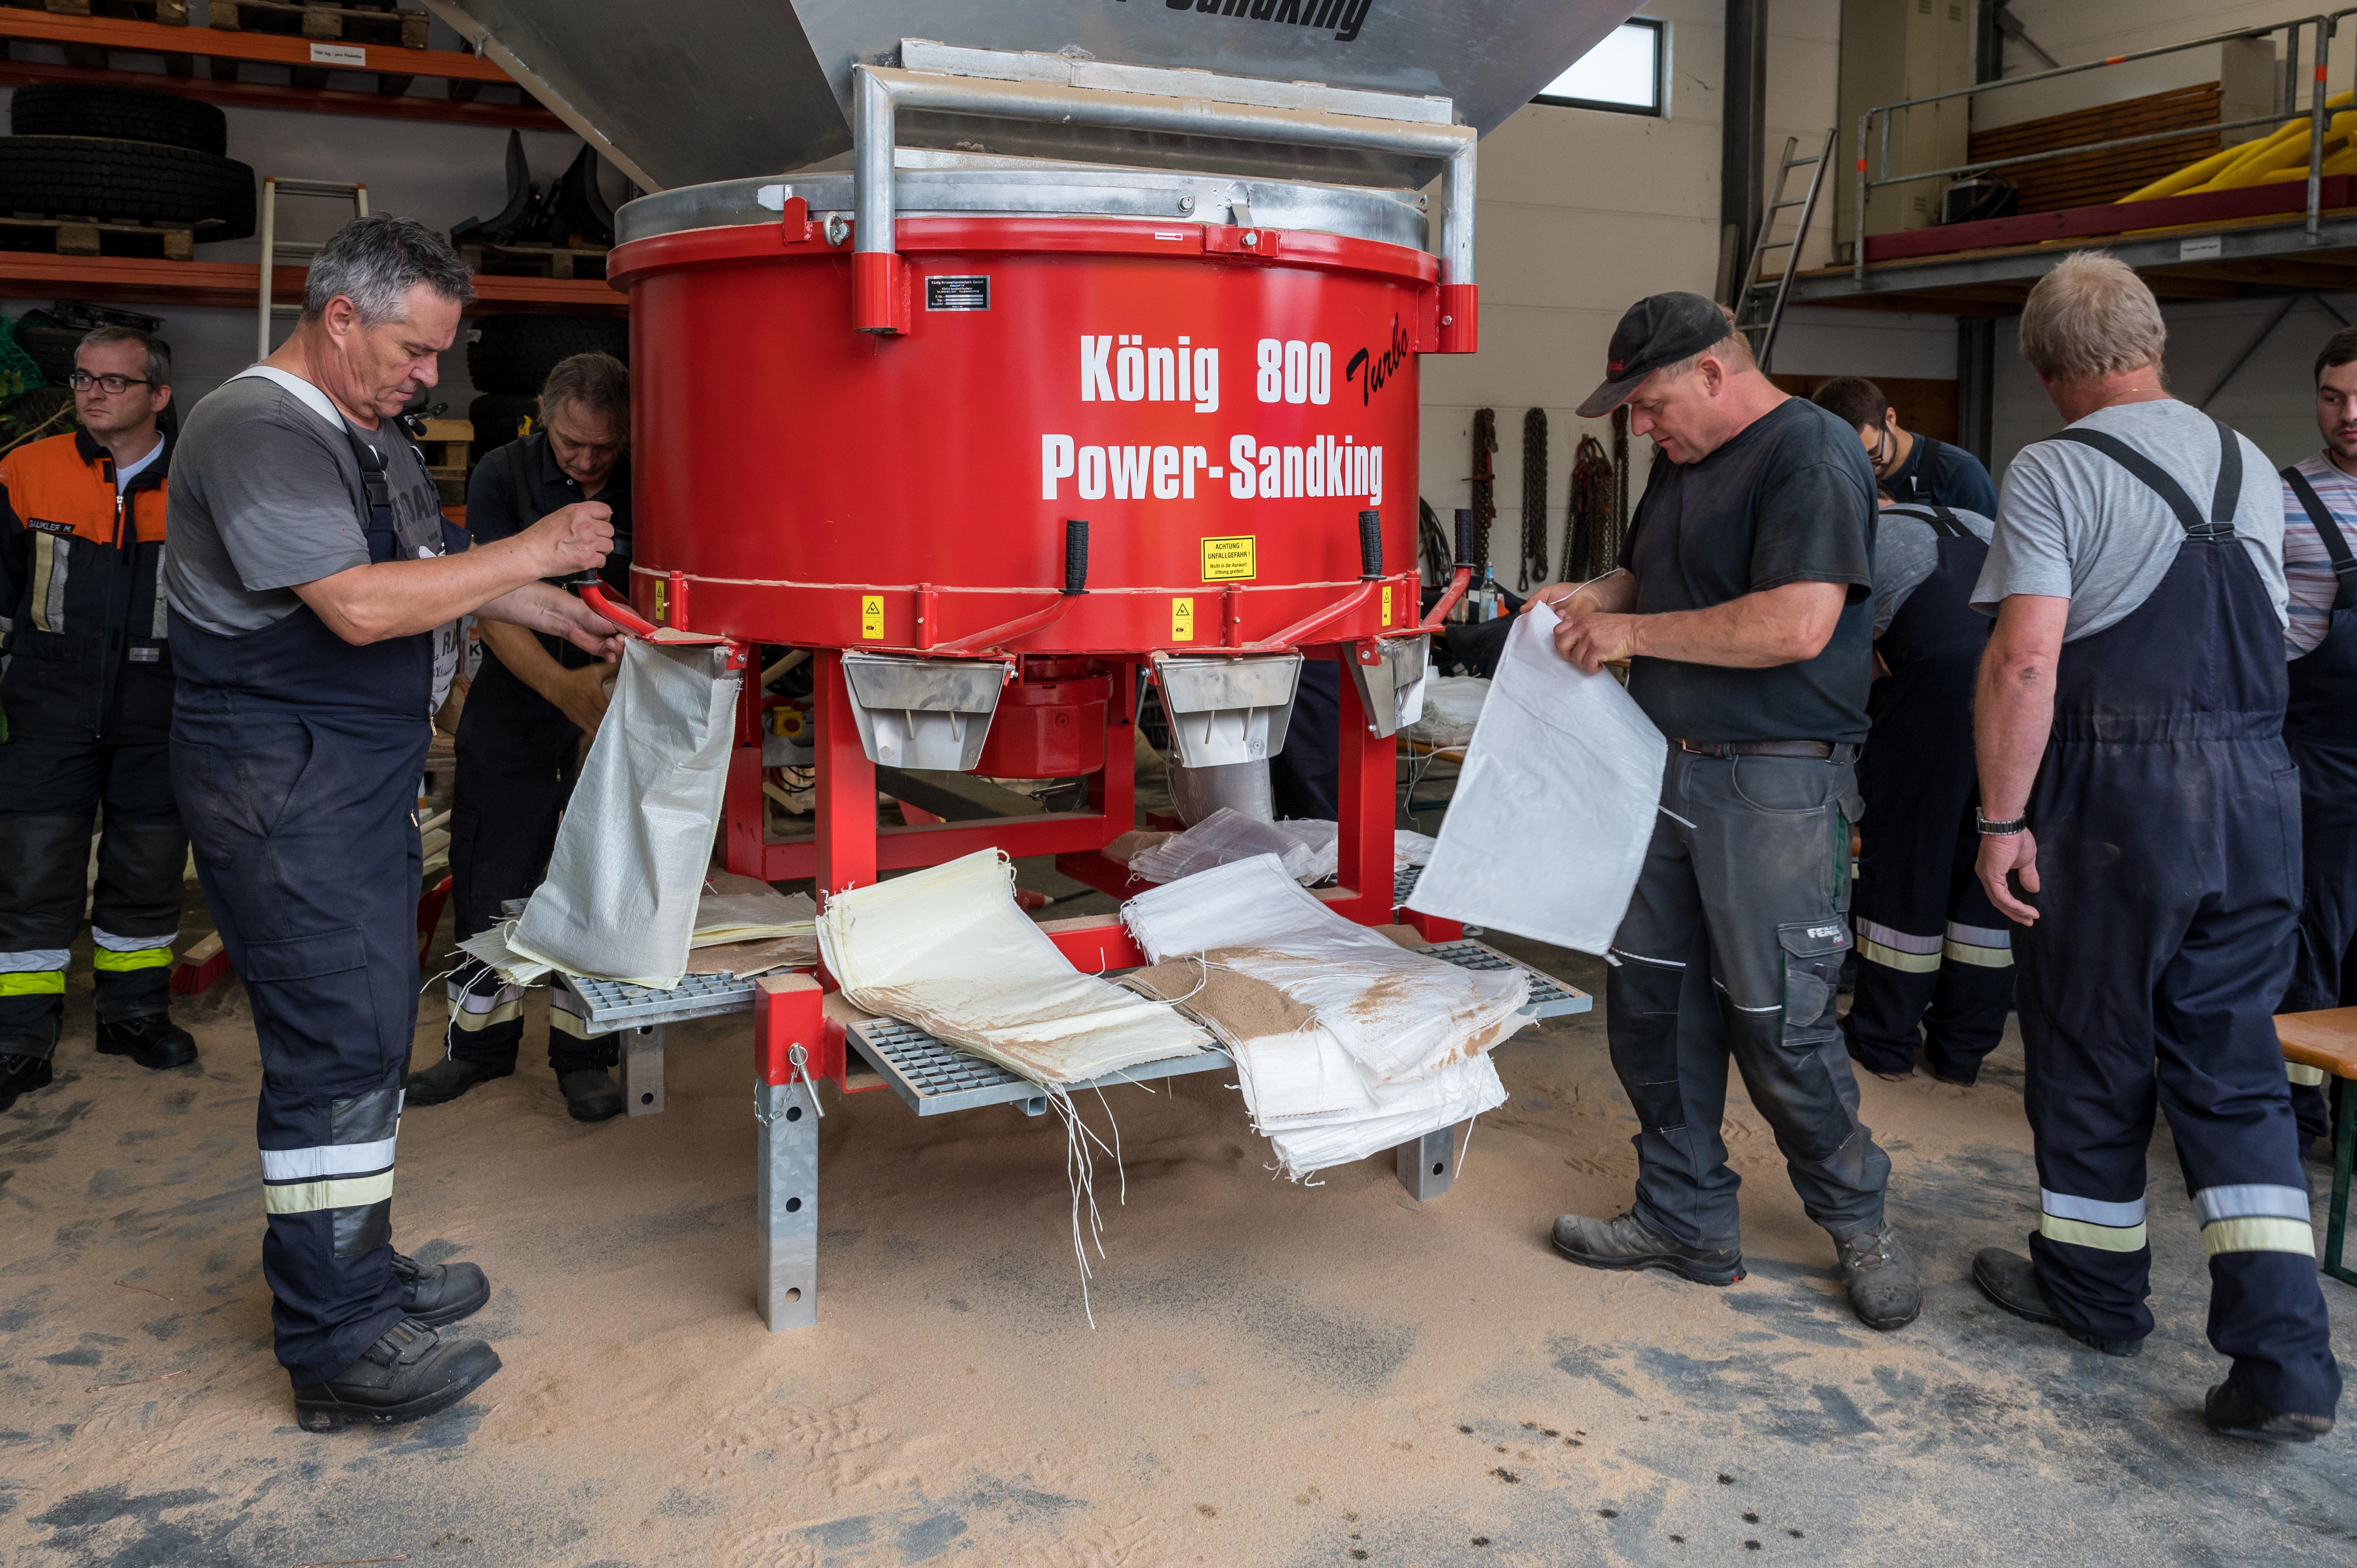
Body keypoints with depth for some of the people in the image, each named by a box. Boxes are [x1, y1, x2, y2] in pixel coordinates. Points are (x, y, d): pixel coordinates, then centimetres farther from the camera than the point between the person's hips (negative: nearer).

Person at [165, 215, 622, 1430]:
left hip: (363, 781, 10)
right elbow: (361, 605, -25)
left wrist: (567, 618, 22)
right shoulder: (256, 432, -16)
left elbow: (435, 572, 30)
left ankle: (353, 1265, 28)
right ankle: (340, 1345, -3)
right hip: (282, 789, -10)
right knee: (335, 1040, -10)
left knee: (365, 1030, 15)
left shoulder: (374, 440, 17)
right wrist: (535, 554, -18)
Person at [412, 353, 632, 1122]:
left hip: (618, 711, -1)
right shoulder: (503, 476, -9)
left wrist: (616, 676, -28)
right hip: (516, 705, 1)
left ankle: (584, 1052, 16)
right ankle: (482, 1040, 25)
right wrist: (562, 685, -31)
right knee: (489, 875, 7)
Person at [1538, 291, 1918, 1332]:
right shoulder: (1681, 462, 15)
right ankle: (1687, 1219, 25)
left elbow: (1798, 624, -24)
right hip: (1669, 770, 9)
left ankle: (1858, 1220, 23)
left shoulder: (1811, 455, -13)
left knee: (1779, 1023, 0)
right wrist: (1596, 597, 6)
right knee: (1650, 1002, 11)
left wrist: (1635, 633, -17)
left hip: (1773, 787, -8)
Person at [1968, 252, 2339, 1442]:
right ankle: (2284, 1358, 5)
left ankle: (2092, 1286, 28)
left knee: (2093, 1048, 11)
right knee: (2233, 1063, 10)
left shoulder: (2055, 473, -10)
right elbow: (2260, 636, 19)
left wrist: (2002, 820, -14)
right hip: (2258, 782, 6)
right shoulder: (2250, 464, 11)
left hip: (2119, 791, -6)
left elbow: (2024, 661, -19)